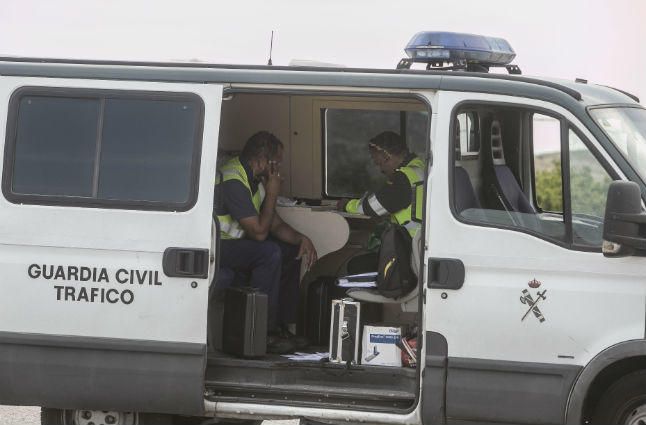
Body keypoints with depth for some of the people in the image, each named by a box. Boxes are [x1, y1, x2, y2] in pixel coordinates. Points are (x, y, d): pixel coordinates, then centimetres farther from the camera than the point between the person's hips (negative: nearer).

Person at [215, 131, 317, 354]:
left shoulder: (256, 179, 9)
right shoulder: (233, 181, -23)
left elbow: (276, 224, 13)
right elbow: (259, 232, -24)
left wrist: (301, 239, -6)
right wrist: (272, 194, -15)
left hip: (234, 241, 11)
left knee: (291, 250, 7)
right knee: (269, 253, -28)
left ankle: (282, 325, 6)